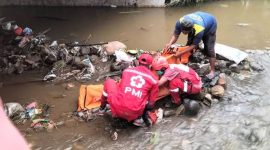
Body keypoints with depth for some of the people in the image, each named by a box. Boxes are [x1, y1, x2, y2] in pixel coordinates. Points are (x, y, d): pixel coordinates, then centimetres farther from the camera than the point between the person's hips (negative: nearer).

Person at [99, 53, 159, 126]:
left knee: (109, 82, 25)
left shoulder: (127, 70, 11)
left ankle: (102, 107, 37)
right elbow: (150, 104, 8)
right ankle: (143, 115, 8)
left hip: (117, 109, 1)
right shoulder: (153, 79, 6)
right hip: (133, 115, 0)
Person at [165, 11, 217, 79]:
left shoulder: (199, 30, -47)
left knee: (209, 49, -10)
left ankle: (212, 71, -1)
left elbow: (193, 45, -34)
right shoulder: (180, 22, -36)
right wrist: (170, 43, -45)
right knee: (189, 44, -1)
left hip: (210, 26, -5)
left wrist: (180, 53, -38)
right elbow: (175, 35, -25)